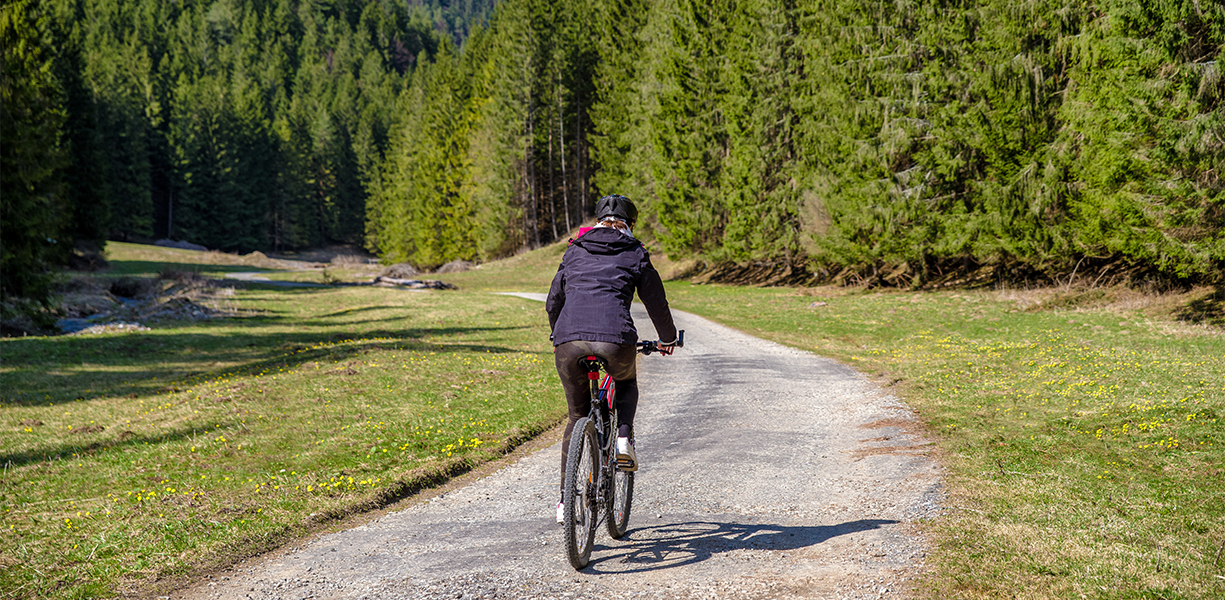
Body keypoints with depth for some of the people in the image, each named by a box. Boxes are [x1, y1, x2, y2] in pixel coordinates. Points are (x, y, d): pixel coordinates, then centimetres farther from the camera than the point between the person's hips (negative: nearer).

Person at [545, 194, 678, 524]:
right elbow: (656, 303, 20)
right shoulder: (635, 254, 15)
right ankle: (624, 440, 9)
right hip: (615, 341, -2)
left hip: (569, 342, 2)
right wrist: (667, 339, 38)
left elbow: (553, 302, 29)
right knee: (627, 382, 33)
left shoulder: (574, 252, 23)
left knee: (577, 417, 20)